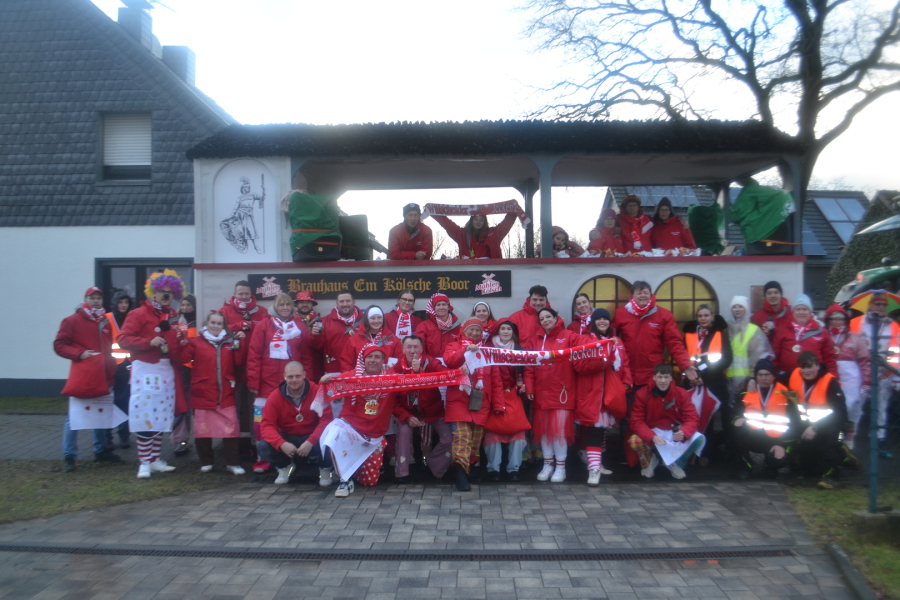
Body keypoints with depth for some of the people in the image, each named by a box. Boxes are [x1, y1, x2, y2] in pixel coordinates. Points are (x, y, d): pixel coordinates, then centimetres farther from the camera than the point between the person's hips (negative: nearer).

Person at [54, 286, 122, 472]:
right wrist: (80, 354, -19)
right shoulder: (72, 321, -2)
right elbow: (59, 345, -5)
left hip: (101, 377, 5)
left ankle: (101, 450, 25)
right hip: (81, 377, -5)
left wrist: (111, 375, 13)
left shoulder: (105, 322, 12)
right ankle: (69, 457, 1)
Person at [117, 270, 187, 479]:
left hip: (167, 371, 6)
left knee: (162, 417, 10)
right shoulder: (139, 313, -5)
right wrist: (149, 342, -22)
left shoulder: (173, 316, 14)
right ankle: (144, 462, 4)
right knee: (145, 417, -5)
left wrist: (182, 339, 2)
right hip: (145, 370, -6)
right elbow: (123, 338, -12)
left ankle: (155, 460, 20)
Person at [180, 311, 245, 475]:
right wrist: (183, 344, -19)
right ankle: (206, 461, 23)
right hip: (203, 392, -1)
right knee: (203, 428, 8)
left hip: (226, 393, 1)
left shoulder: (230, 342, 9)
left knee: (231, 427, -3)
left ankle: (233, 462, 5)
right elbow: (184, 358, -6)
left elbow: (238, 361, 1)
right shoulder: (196, 342, 4)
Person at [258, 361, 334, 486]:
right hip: (287, 438, 3)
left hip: (312, 437, -2)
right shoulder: (275, 396, -8)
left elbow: (325, 420, -18)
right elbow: (267, 425, -12)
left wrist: (310, 442, -32)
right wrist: (282, 443, -31)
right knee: (262, 446, -23)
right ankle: (284, 466, 10)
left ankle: (325, 469, 2)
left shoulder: (317, 392, -15)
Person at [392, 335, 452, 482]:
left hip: (433, 411, 0)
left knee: (448, 438, -10)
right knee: (404, 430, -24)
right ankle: (402, 472, -10)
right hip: (410, 413, 0)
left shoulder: (430, 362, -13)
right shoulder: (397, 368, -10)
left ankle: (433, 465, 17)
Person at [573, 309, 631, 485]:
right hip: (593, 393, -6)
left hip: (612, 393, 6)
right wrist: (601, 361, -23)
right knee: (595, 429, -11)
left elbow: (624, 365, 15)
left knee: (604, 427, 14)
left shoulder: (617, 342, 15)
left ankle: (598, 463, 28)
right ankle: (594, 469, -12)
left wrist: (626, 382, 0)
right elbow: (579, 366, -14)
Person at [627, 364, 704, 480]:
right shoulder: (642, 394, -15)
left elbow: (692, 418, -13)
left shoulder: (682, 394, -10)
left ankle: (677, 463, 5)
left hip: (675, 432, 2)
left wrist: (683, 432, -37)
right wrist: (652, 437, -36)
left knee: (699, 438, -26)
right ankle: (649, 462, 5)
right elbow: (636, 421, -18)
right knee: (634, 440, -34)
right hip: (651, 433, -2)